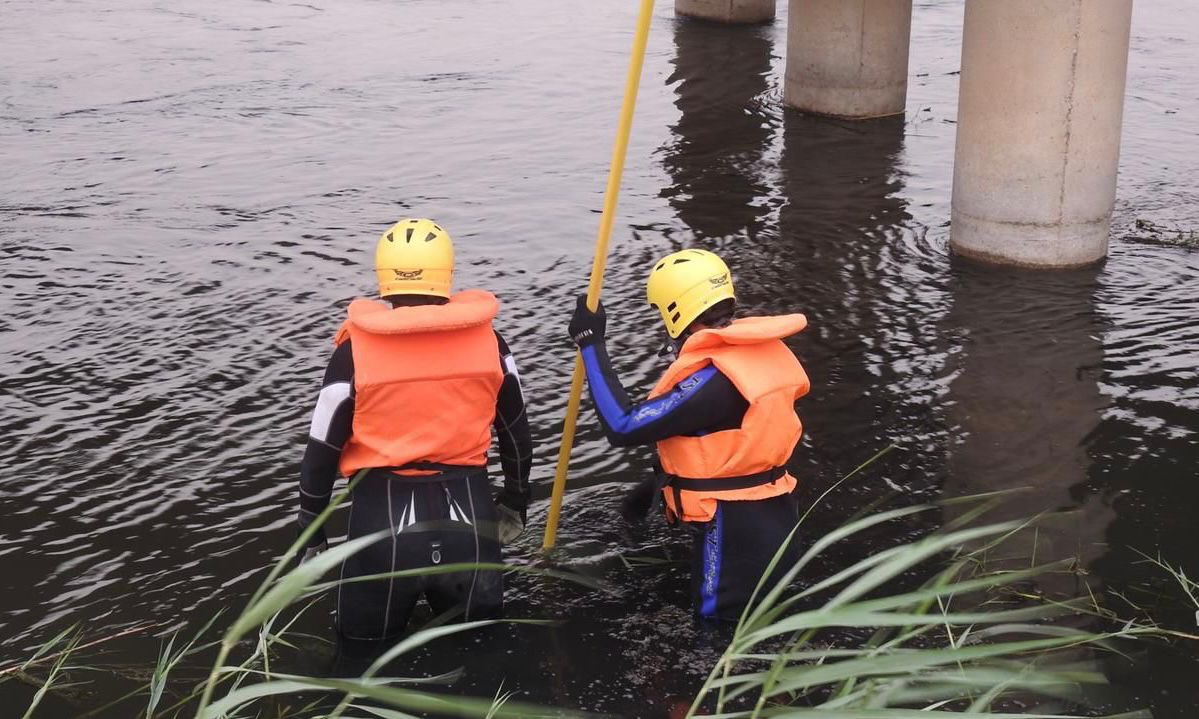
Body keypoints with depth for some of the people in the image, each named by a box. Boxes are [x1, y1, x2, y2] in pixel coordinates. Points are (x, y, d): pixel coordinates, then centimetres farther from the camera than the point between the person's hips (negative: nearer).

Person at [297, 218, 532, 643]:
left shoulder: (355, 351, -7)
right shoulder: (487, 341, -1)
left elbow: (322, 452, -1)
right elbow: (517, 437, 11)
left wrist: (311, 536, 12)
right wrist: (515, 505, 27)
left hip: (385, 513, -2)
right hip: (467, 511, 2)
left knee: (363, 632, 21)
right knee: (477, 619, 26)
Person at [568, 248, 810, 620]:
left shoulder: (715, 379, -25)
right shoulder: (761, 351, 2)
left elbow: (623, 427, -23)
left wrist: (590, 342, -18)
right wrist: (657, 483, 21)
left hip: (736, 529, -9)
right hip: (770, 514, 9)